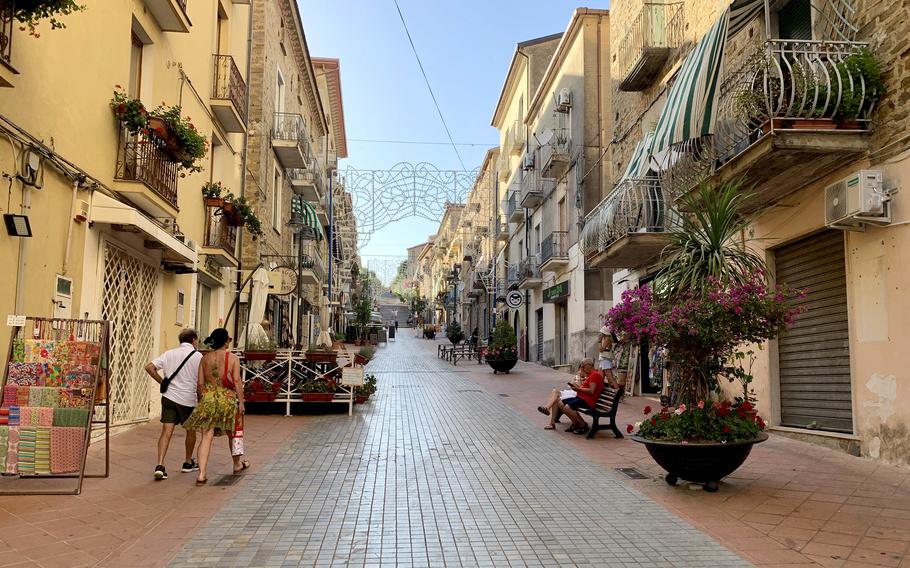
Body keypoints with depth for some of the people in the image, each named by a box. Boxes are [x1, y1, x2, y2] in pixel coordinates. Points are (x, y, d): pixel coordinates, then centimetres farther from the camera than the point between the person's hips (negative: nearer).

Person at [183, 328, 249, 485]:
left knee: (207, 437, 1)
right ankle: (237, 464, 37)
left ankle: (201, 475, -7)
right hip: (227, 399, -2)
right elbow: (237, 383, -9)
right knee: (232, 433, 18)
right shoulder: (233, 358, -6)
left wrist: (202, 401, 17)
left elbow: (200, 384, 6)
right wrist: (241, 402, -4)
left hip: (208, 399, 2)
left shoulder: (205, 358, 4)